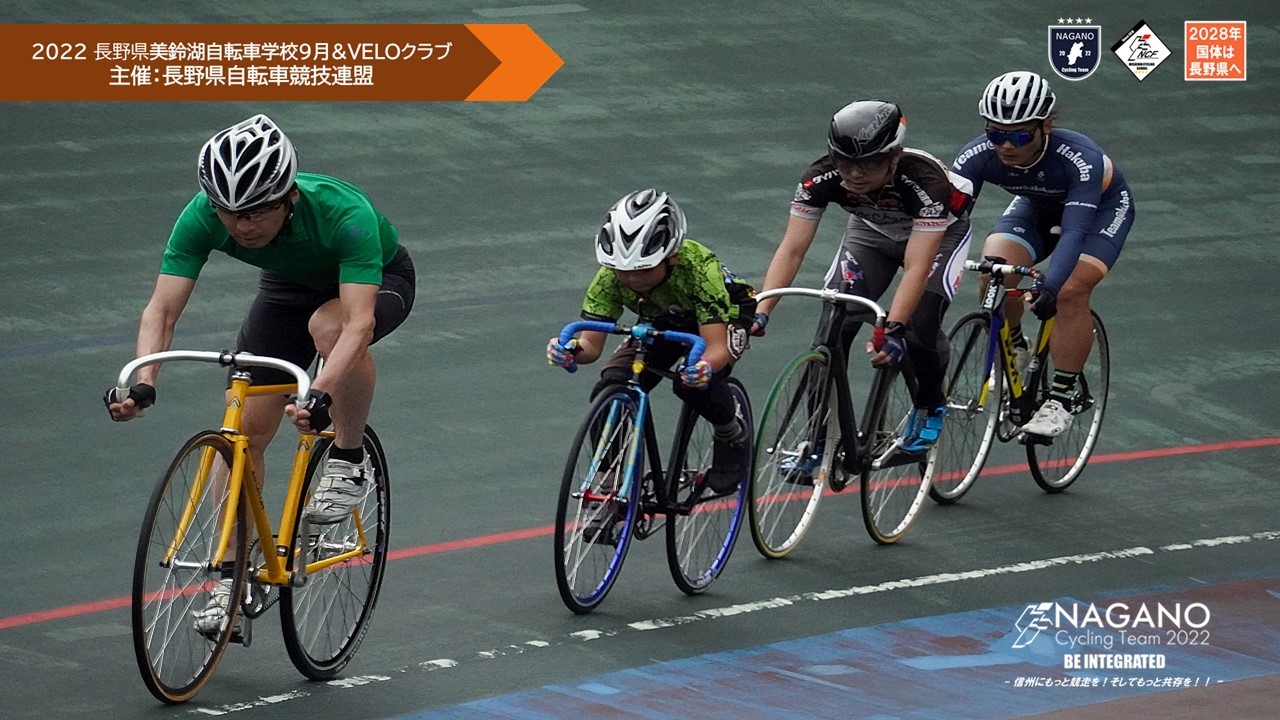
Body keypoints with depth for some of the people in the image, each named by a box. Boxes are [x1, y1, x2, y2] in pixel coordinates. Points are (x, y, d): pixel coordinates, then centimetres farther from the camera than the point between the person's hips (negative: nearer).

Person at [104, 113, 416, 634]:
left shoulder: (344, 214, -41)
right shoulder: (203, 216, -30)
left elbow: (358, 322, -49)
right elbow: (162, 309, -32)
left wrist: (320, 395, -63)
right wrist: (142, 384, -49)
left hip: (377, 280, -4)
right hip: (290, 286, 4)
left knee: (328, 324, -39)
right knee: (245, 426, -11)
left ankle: (349, 462, -16)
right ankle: (233, 577, 1)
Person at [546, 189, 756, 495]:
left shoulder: (697, 266, -40)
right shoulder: (610, 277, -29)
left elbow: (717, 346, -44)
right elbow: (592, 343, -29)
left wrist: (704, 367, -67)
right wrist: (572, 350, -53)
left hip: (725, 316, -4)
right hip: (663, 321, 4)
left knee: (695, 382, -34)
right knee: (610, 391, -20)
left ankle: (733, 433, -2)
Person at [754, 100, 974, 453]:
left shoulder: (925, 182, -40)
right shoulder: (822, 178, -32)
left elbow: (917, 267, -44)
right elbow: (791, 249, -32)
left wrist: (892, 331, -56)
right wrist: (760, 313, -45)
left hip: (938, 232, -3)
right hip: (871, 231, 3)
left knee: (920, 325, -21)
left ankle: (931, 405, 10)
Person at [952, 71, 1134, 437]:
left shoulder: (1080, 158, -41)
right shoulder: (978, 156, -31)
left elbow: (1075, 231, -48)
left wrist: (1050, 287, -63)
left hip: (1102, 206, -4)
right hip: (1038, 206, 4)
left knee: (1070, 292, -27)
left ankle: (1061, 399, -13)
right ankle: (1013, 349, 6)